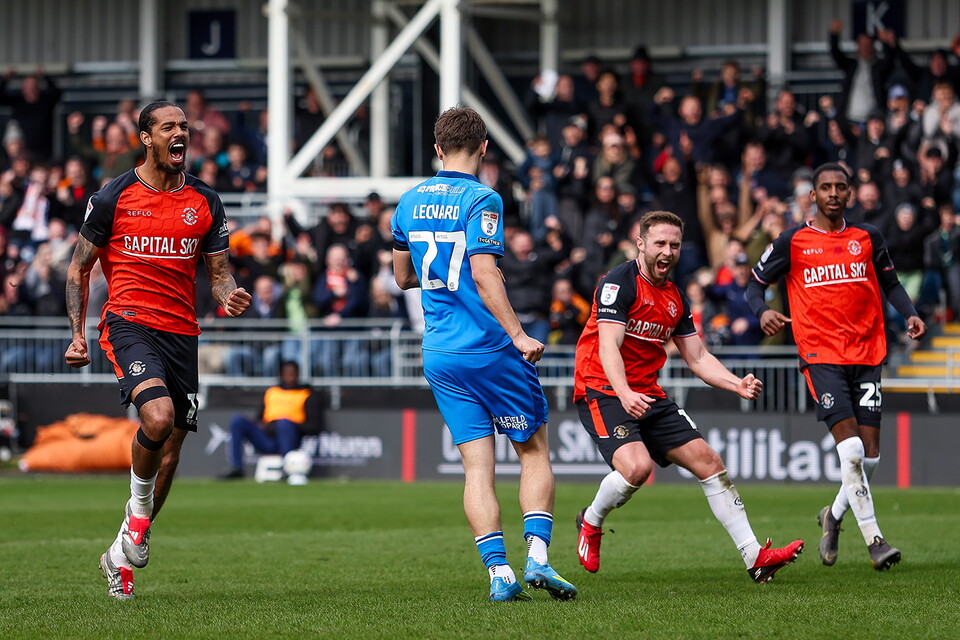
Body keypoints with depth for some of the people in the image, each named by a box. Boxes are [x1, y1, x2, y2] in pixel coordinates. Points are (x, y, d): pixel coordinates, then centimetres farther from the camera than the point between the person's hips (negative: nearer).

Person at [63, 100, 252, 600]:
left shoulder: (205, 202, 9)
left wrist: (229, 297, -10)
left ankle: (122, 555, 22)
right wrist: (77, 332, -3)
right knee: (158, 415, -30)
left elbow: (218, 272, 14)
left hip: (182, 333, 4)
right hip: (128, 323, -4)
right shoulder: (113, 197, 0)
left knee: (170, 449, 5)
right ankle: (138, 506, -2)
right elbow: (79, 267, 7)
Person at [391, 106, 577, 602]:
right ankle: (537, 556, -7)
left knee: (477, 465, 4)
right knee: (534, 452, 7)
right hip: (490, 348, -5)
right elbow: (483, 274, -20)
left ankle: (498, 571, -6)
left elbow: (402, 276, 20)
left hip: (439, 354, 5)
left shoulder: (411, 202, 10)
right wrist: (517, 333, -22)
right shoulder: (480, 200, -10)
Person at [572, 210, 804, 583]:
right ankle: (590, 522, 1)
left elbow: (697, 358, 16)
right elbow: (608, 345, -23)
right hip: (602, 390, -8)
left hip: (648, 395, 8)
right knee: (637, 465, -30)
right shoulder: (619, 283, -12)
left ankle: (755, 558, 5)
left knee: (708, 461, 1)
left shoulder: (674, 298, 12)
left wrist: (738, 385, -1)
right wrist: (624, 393, -40)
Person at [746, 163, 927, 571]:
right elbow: (755, 285, 10)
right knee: (850, 448, -17)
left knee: (870, 454, 0)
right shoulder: (792, 242, 3)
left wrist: (910, 314, 3)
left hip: (867, 353, 3)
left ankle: (834, 515, 27)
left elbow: (889, 282, 21)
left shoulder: (867, 237, 11)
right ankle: (873, 539, -11)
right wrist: (762, 312, -12)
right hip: (821, 356, -3)